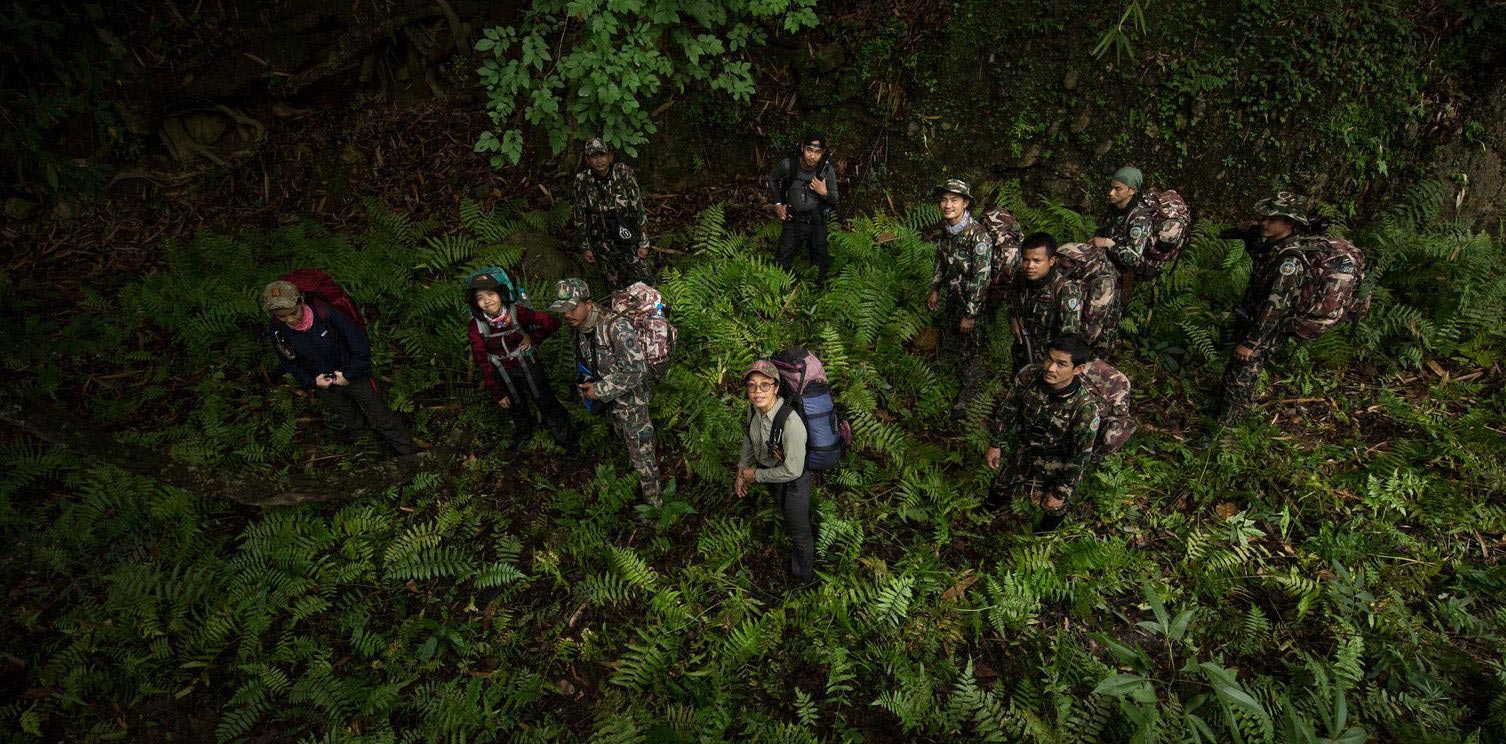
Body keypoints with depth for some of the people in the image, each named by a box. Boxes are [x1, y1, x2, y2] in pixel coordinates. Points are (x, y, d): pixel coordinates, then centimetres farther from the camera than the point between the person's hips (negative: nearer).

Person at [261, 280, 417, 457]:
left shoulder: (324, 312, -30)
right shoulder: (277, 331, -19)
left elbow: (359, 341, -21)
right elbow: (290, 363, 0)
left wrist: (350, 374, -19)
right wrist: (311, 382, -12)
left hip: (351, 374, -3)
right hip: (322, 382, 3)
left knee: (381, 415, 9)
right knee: (349, 418, 28)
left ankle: (408, 451, 24)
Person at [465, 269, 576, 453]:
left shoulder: (517, 312, -26)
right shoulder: (477, 325, -20)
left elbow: (552, 323, -20)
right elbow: (482, 361, -12)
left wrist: (532, 338, -15)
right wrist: (497, 393, -9)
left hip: (527, 365, -2)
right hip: (503, 373, 2)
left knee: (546, 403, 10)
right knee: (516, 407, 26)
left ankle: (566, 439, 31)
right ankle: (523, 434, 55)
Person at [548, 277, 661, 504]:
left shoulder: (617, 327, -31)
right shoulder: (577, 329, -6)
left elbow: (636, 371, -32)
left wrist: (600, 390, -26)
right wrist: (586, 383, -2)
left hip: (631, 399, -7)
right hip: (611, 400, 7)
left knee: (641, 451, 4)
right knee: (625, 440, 28)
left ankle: (653, 501, 21)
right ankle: (634, 469, 52)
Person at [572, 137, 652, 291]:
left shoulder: (623, 173, -12)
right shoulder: (582, 180, -7)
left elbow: (638, 208, -9)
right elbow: (580, 216, 2)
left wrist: (644, 243, -10)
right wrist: (585, 247, 3)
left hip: (628, 237, -1)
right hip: (603, 246, 1)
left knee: (642, 282, 4)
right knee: (616, 287, 9)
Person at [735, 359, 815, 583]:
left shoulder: (791, 422, -40)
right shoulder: (754, 408, -19)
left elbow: (792, 471, -32)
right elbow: (749, 438, 2)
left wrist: (756, 475, -20)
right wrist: (742, 471, 2)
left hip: (792, 482, -7)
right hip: (769, 473, 7)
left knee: (799, 533, 18)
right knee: (783, 508, 35)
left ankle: (802, 576, 49)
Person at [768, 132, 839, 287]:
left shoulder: (827, 170, -17)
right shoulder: (788, 165, -18)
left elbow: (834, 200, -4)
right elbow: (773, 179, 5)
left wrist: (824, 193, -24)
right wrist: (777, 204, 2)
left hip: (816, 222, 0)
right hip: (793, 220, 0)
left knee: (820, 262, 16)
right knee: (782, 263, 5)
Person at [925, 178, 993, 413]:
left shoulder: (978, 236, -30)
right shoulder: (946, 227, -7)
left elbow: (981, 278, -27)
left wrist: (970, 314, -23)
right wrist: (935, 289, 12)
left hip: (972, 299, -6)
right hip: (952, 294, 6)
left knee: (970, 346, 10)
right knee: (949, 333, 25)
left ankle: (969, 389, 31)